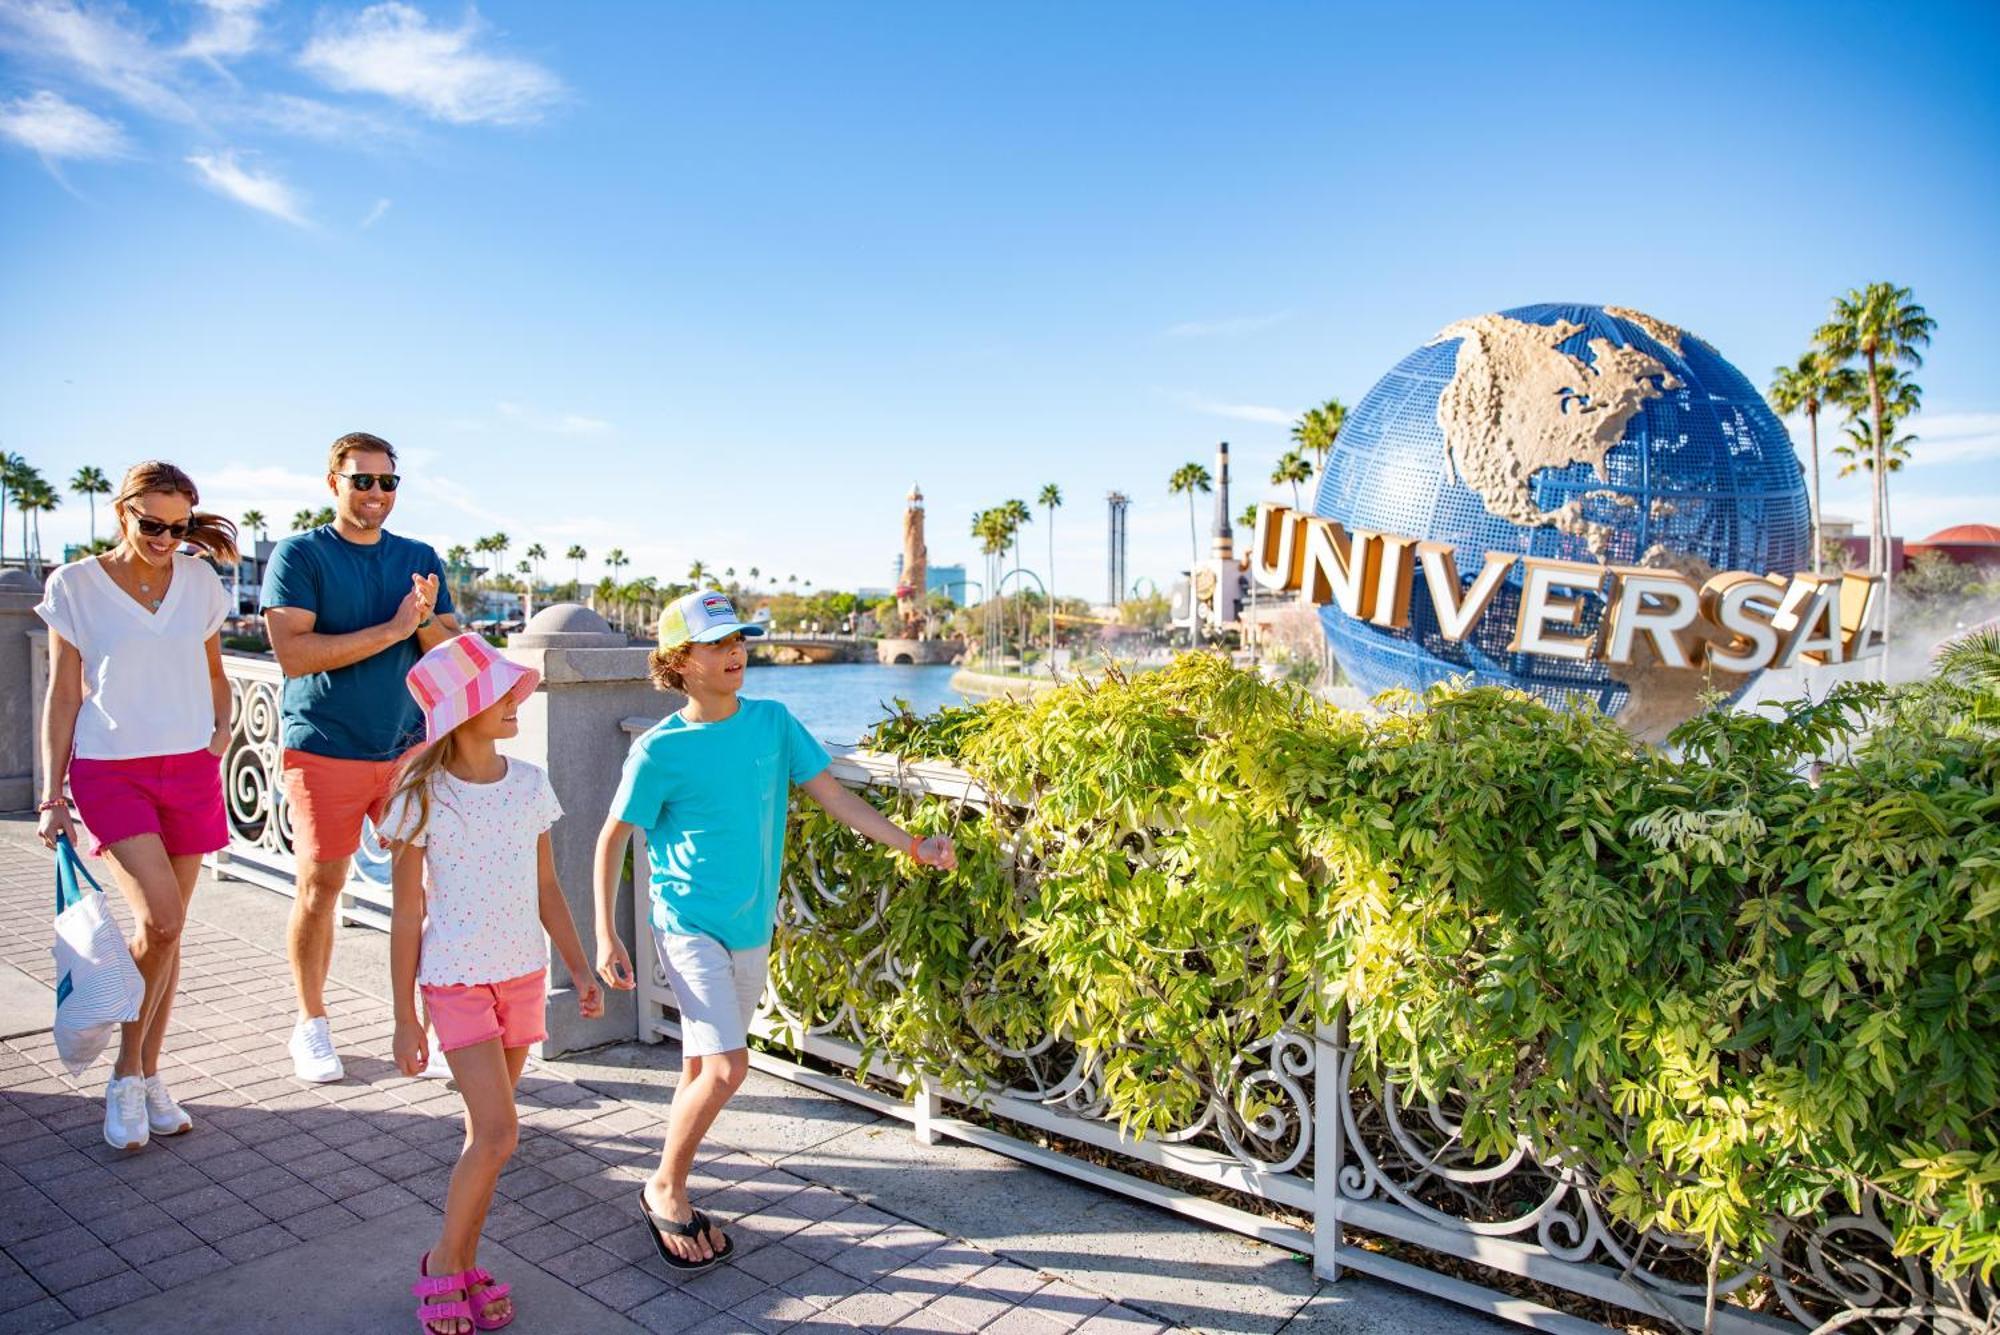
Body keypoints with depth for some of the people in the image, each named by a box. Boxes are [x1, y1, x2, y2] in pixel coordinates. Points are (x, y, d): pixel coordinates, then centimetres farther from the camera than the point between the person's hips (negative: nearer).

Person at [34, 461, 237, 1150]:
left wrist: (222, 733, 3)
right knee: (160, 918, -16)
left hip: (188, 767, 3)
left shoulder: (199, 582, 6)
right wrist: (53, 797, -2)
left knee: (166, 926, 8)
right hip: (110, 768, -3)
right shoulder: (75, 586, -2)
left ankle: (147, 1074, 22)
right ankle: (126, 1075, 5)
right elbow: (63, 697, 0)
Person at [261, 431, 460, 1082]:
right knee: (320, 887, 4)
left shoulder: (420, 559, 10)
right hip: (324, 750, -3)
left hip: (408, 746, 3)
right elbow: (294, 654, -15)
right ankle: (311, 1025, 22)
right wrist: (392, 628, -16)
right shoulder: (299, 555, -2)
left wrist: (428, 620, -12)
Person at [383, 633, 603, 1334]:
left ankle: (465, 1265, 30)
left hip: (523, 973, 5)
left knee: (485, 1132, 14)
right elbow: (406, 916, -8)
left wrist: (580, 968, 8)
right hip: (456, 980, -4)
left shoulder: (530, 784, 0)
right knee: (498, 1133, -9)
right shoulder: (423, 799, -13)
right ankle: (443, 1263, 14)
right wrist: (404, 1020, -6)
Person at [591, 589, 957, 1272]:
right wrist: (605, 935, -8)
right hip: (689, 926, -5)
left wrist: (913, 845, -6)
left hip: (752, 928, 5)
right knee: (727, 1066, -14)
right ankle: (665, 1189, 10)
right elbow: (611, 839, -4)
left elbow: (833, 794, 1)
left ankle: (670, 1194, 33)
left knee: (700, 1068, 15)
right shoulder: (660, 749, -12)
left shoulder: (773, 722, -1)